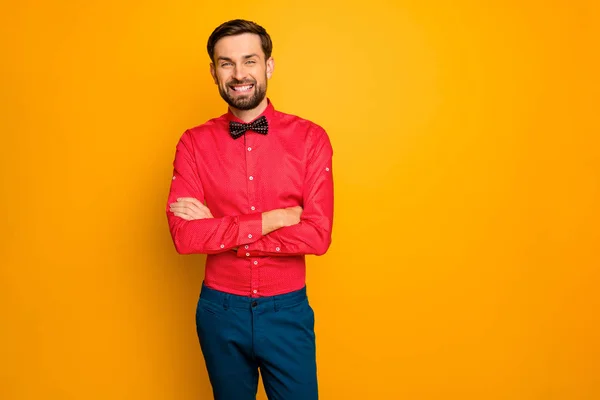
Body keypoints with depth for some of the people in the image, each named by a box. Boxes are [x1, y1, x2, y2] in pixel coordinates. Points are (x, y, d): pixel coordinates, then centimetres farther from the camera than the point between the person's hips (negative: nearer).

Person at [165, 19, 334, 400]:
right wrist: (274, 219, -20)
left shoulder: (310, 138, -8)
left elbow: (317, 235, -17)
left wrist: (216, 228, -17)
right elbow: (184, 235, -16)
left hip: (288, 311, -1)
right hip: (220, 311, 1)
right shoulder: (194, 144, -6)